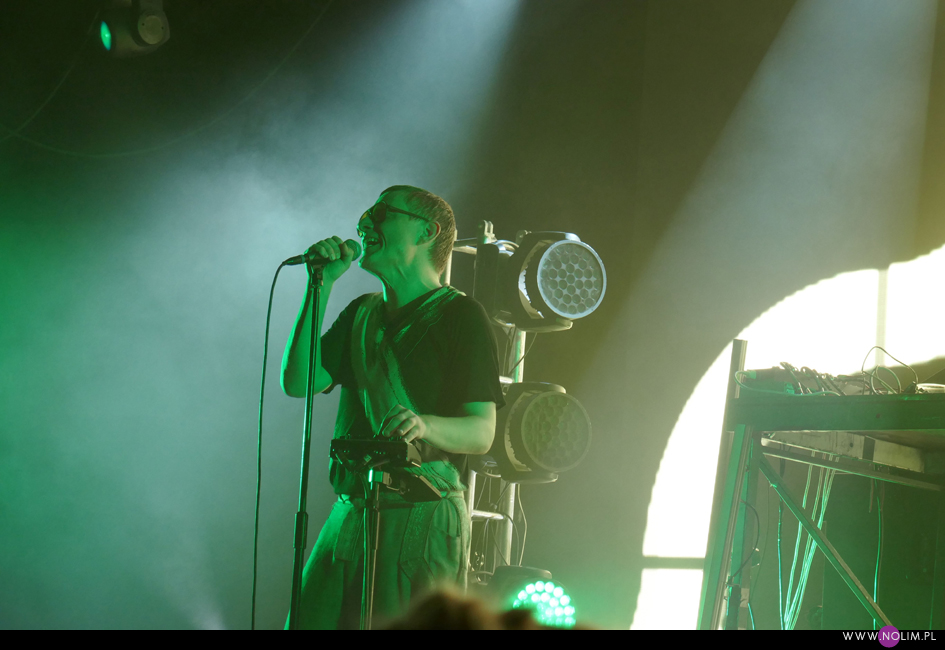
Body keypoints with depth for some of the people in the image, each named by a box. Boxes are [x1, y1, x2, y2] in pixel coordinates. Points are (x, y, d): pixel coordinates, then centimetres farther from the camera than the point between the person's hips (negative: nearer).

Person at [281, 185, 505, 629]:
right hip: (350, 516, 6)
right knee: (310, 620, 2)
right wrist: (322, 284, 2)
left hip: (424, 522, -6)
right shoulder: (361, 314, 17)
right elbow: (297, 382, 5)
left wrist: (425, 426, -32)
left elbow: (482, 433, -10)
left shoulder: (459, 315, -4)